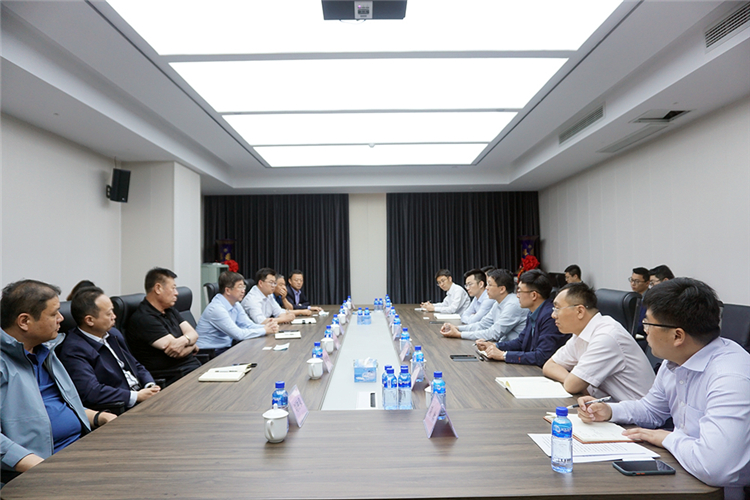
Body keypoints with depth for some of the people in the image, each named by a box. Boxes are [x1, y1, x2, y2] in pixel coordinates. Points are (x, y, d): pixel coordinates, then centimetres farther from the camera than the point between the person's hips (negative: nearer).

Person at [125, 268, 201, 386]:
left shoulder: (169, 310, 17)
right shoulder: (143, 319, -12)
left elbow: (193, 334, 7)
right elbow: (179, 352, -18)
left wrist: (184, 340, -14)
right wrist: (192, 346, 1)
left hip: (193, 366, 8)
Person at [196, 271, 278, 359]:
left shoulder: (236, 305, 6)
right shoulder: (216, 308, -22)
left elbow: (249, 325, 3)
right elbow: (238, 334, -25)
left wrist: (268, 326, -16)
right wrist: (264, 330, -18)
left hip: (226, 348, 8)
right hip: (209, 353, -8)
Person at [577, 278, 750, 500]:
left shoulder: (731, 377, -30)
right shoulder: (675, 362, -1)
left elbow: (714, 468, -40)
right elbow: (651, 409, 17)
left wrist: (669, 438, -20)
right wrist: (608, 411, -1)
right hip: (681, 479, 7)